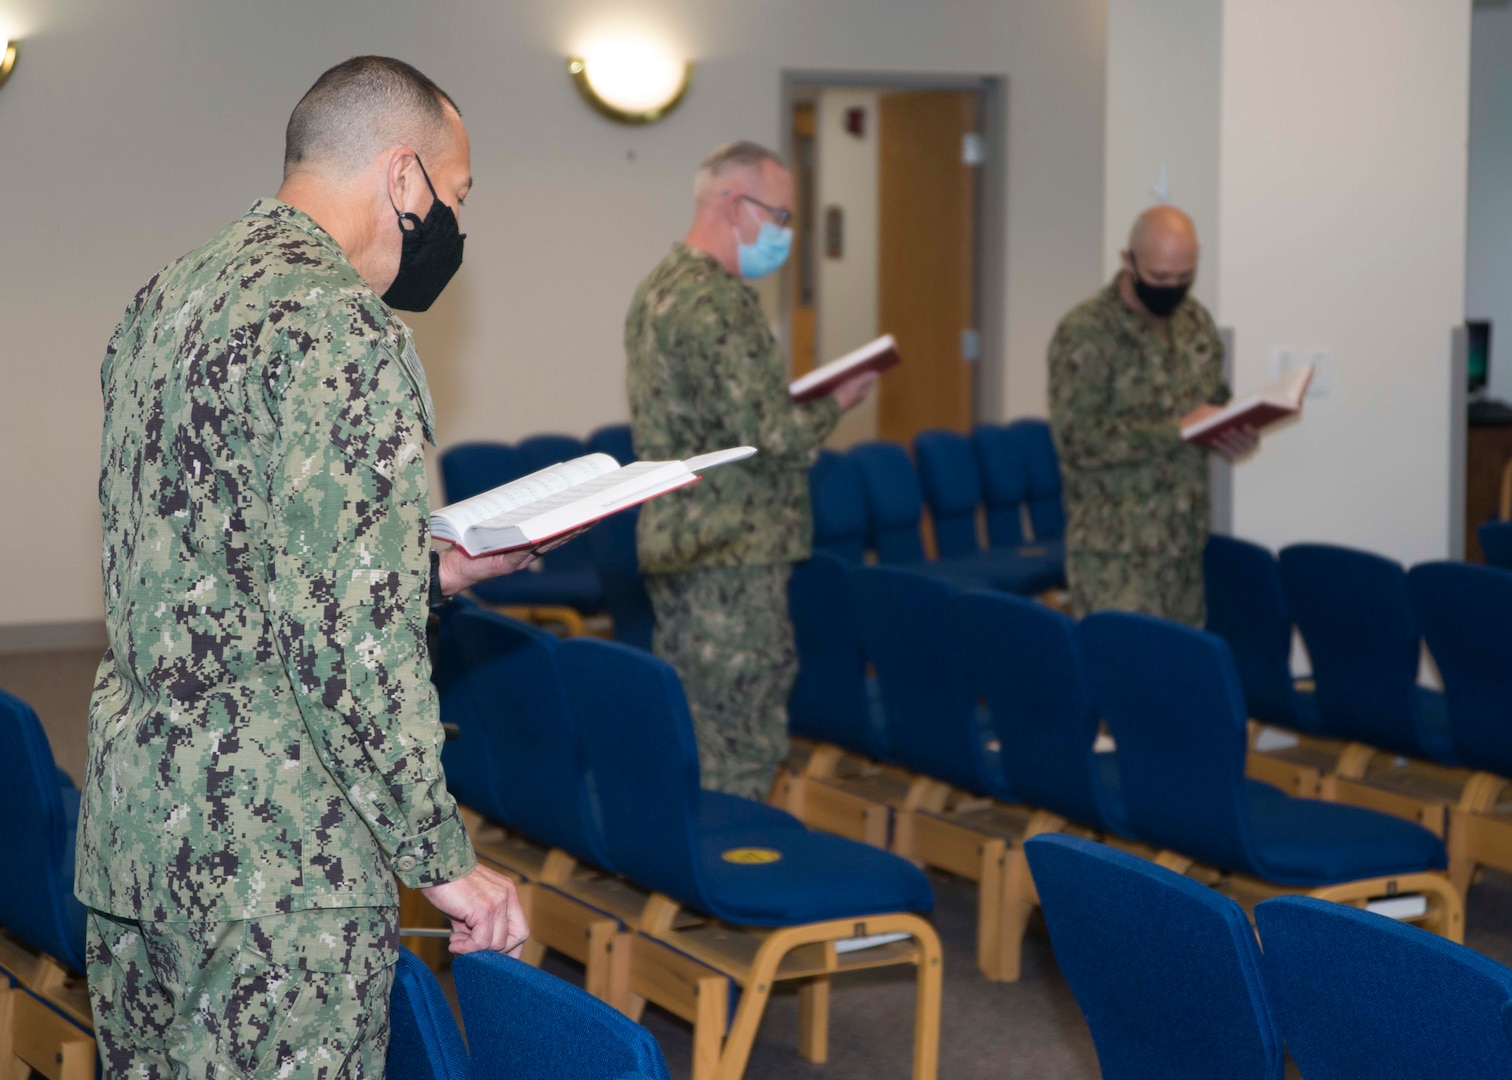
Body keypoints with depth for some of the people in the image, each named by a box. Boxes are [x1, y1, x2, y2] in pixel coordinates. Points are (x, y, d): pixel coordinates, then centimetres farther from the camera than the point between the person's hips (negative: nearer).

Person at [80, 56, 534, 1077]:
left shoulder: (163, 301, 14)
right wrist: (442, 856, -12)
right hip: (274, 847, -9)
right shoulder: (341, 325, -15)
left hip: (128, 813, 9)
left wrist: (425, 571, 19)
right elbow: (351, 633, -20)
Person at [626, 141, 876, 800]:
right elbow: (770, 437, -22)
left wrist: (799, 401, 14)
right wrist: (836, 405, -4)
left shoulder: (657, 288, 14)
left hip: (672, 545, 10)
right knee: (742, 751, -4)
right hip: (731, 558, -10)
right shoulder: (720, 301, -17)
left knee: (689, 744, 15)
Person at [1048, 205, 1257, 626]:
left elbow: (1215, 399, 22)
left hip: (1185, 538, 6)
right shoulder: (1085, 333, -13)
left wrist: (1230, 431, -2)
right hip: (1115, 547, -6)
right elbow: (1077, 440, -19)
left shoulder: (1197, 322, 9)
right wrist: (1175, 430, -22)